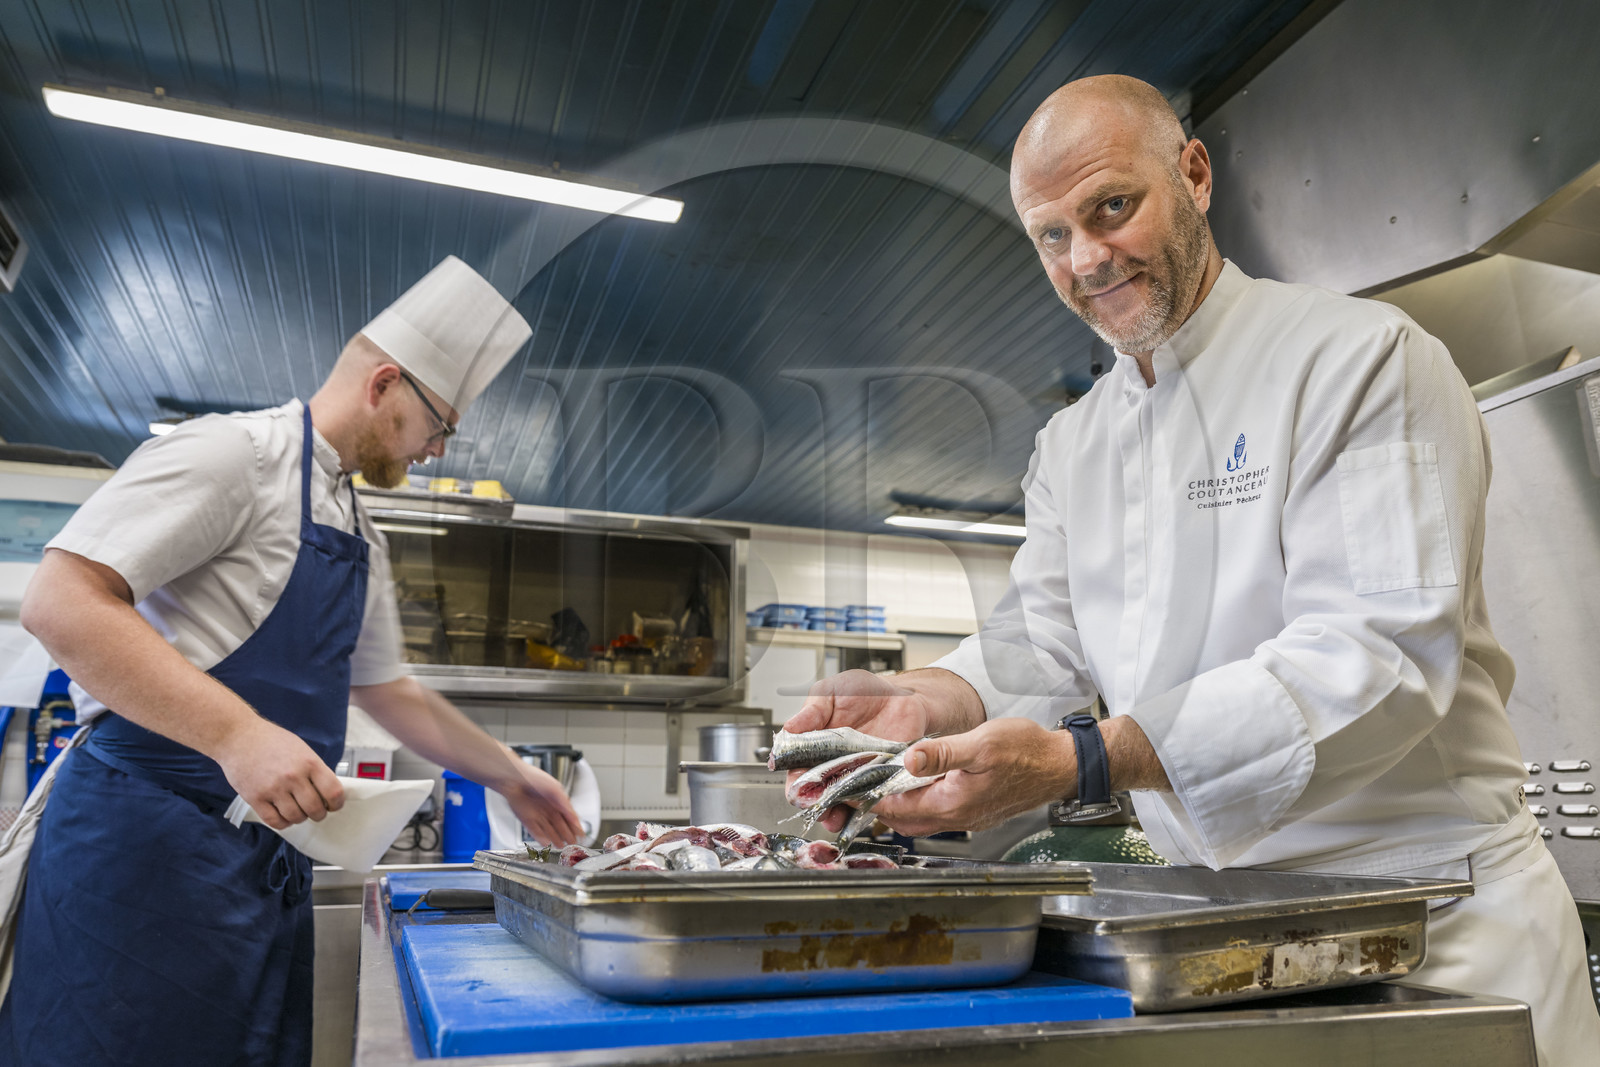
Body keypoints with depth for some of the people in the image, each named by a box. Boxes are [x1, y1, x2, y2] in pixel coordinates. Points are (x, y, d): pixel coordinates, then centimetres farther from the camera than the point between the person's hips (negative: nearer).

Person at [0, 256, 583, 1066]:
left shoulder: (359, 541, 17)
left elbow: (388, 693, 25)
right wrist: (237, 735, -29)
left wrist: (510, 777, 25)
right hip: (149, 838, -8)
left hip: (268, 847, 8)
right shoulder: (231, 452, -9)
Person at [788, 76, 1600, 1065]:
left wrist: (1079, 761, -36)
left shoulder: (1363, 356, -15)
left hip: (1426, 917, -5)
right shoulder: (1071, 445, 6)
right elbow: (1042, 640, 2)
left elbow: (1379, 649, -26)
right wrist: (929, 703, -21)